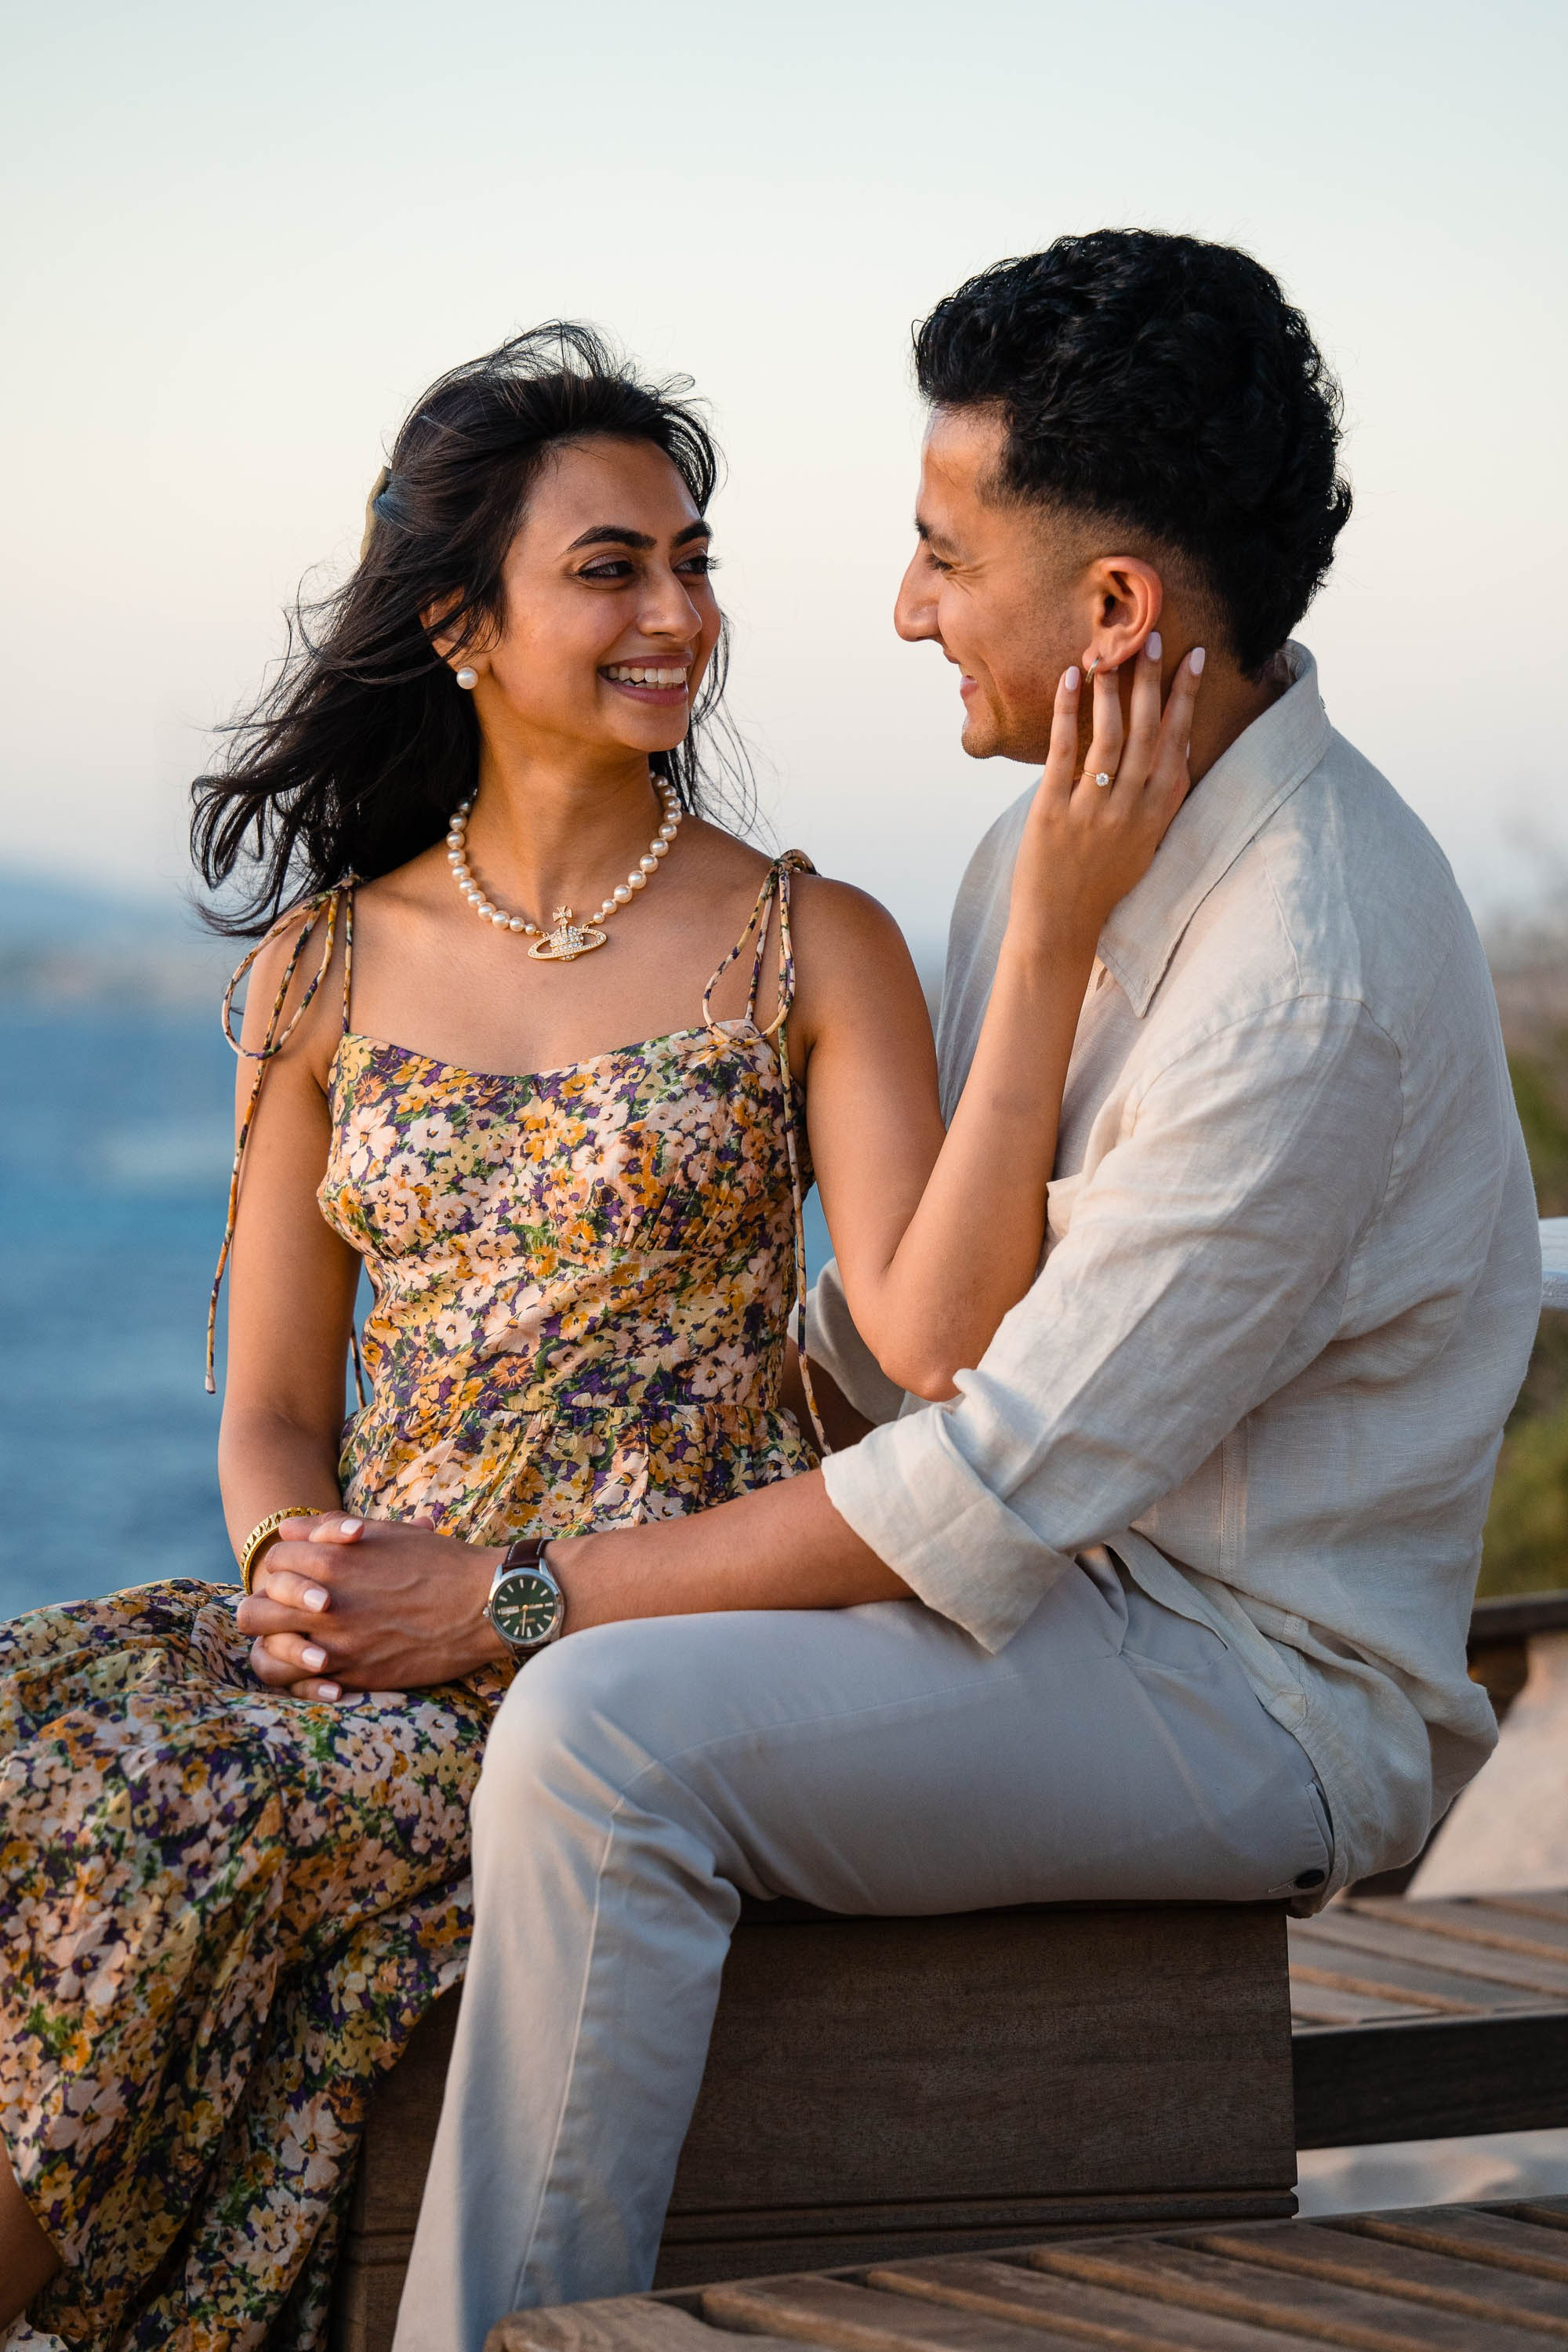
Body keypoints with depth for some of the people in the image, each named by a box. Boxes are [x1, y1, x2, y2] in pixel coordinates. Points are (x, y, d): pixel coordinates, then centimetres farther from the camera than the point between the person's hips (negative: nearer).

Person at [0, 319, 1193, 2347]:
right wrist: (294, 1564, -9)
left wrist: (1056, 926, -20)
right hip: (383, 1640, 4)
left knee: (192, 1813, -29)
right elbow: (272, 1417, 15)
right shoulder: (325, 967, 13)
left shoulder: (813, 947, 3)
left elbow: (936, 1336, -14)